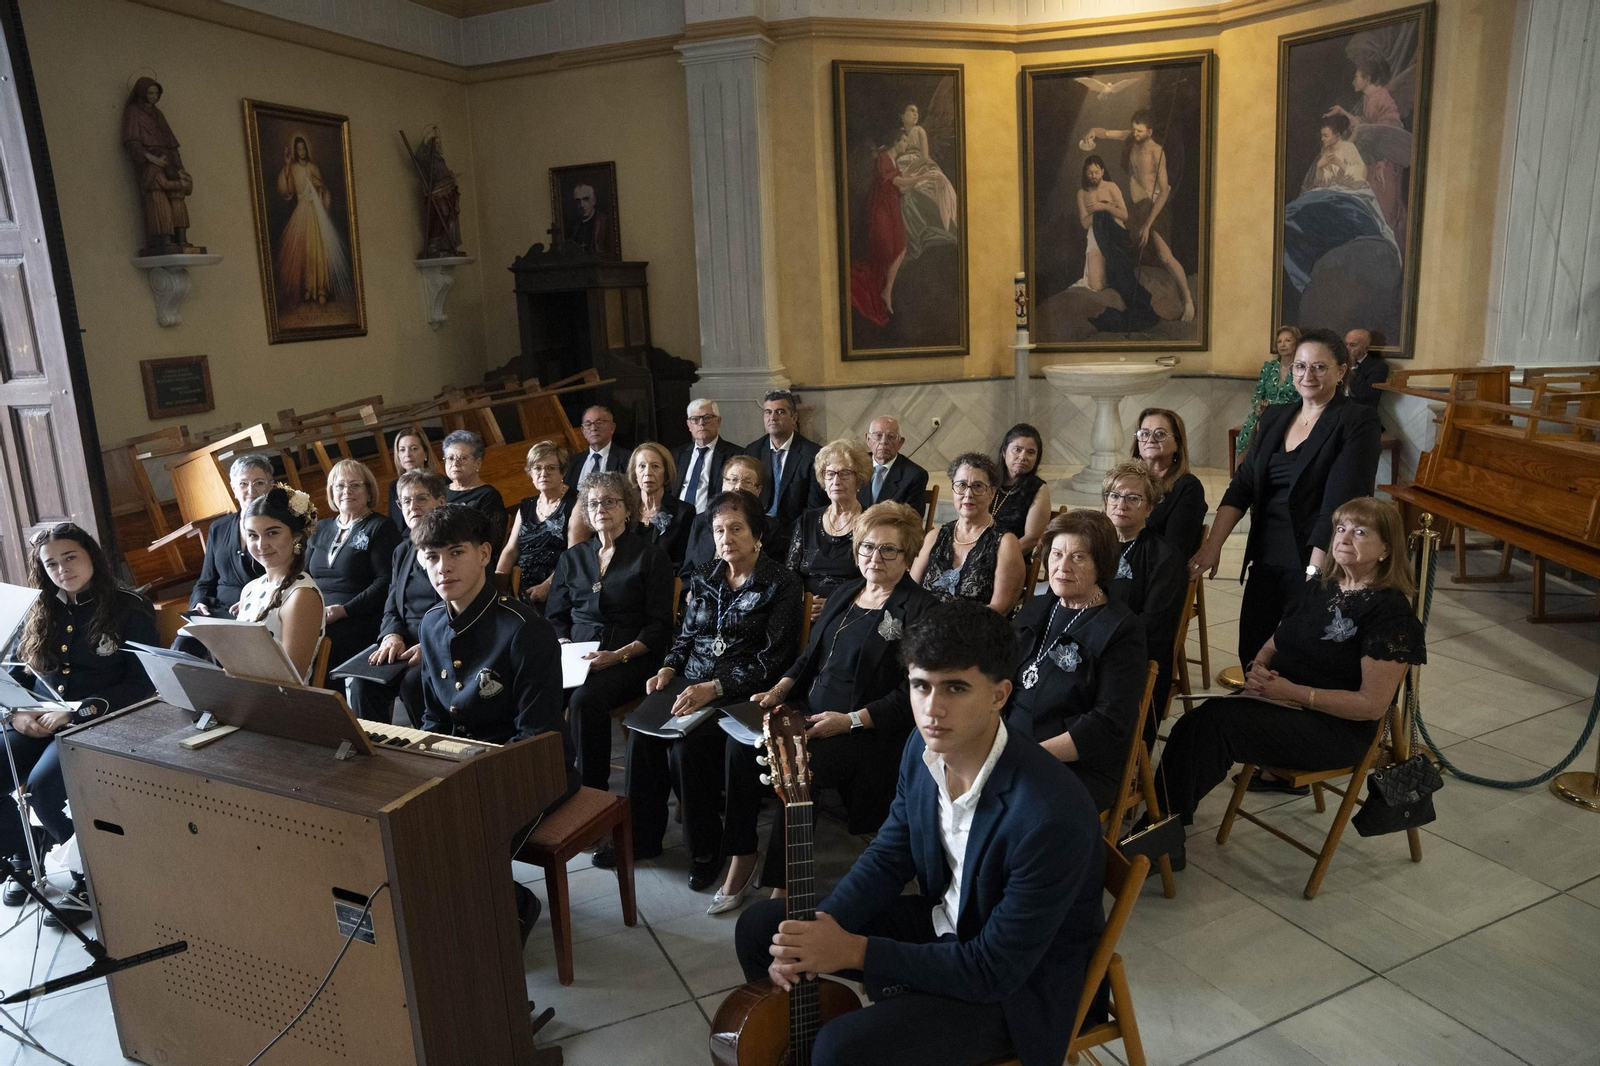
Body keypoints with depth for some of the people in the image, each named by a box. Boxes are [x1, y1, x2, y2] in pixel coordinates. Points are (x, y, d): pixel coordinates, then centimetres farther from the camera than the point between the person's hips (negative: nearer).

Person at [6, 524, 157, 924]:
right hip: (36, 722, 5)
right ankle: (22, 860, 9)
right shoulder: (39, 614, 14)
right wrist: (17, 712, -5)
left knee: (41, 787, -30)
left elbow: (142, 686, -8)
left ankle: (89, 877, -9)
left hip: (98, 722, -5)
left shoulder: (130, 610, -2)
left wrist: (78, 712, -18)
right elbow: (15, 674, 16)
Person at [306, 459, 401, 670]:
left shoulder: (381, 528, 4)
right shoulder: (320, 529, 23)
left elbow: (385, 582, -7)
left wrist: (344, 610, -16)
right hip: (314, 618, 5)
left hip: (358, 620, -5)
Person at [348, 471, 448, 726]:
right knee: (363, 683, -21)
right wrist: (392, 636, -5)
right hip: (406, 643, 6)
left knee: (412, 683, -32)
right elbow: (391, 608, 19)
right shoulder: (402, 552, 21)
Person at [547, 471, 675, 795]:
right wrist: (564, 646, -4)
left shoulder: (651, 557, 6)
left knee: (585, 698, -34)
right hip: (576, 655, 4)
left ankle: (593, 789, -21)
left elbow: (658, 626, -1)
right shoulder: (572, 558, 20)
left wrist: (619, 655, -15)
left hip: (631, 657, -4)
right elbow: (555, 616, 18)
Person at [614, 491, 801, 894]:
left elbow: (772, 662, -11)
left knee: (688, 744, -29)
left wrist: (713, 688, -20)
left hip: (742, 694, -5)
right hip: (692, 684, 6)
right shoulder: (703, 580, 14)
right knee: (642, 733, -20)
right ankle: (641, 835, -3)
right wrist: (668, 669, -2)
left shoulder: (781, 585, -5)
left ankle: (706, 845, -7)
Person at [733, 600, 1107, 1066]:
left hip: (1019, 985, -7)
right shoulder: (926, 747, -11)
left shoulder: (1052, 817, -33)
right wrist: (819, 928, -15)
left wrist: (853, 950, -27)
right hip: (943, 923, 7)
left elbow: (996, 969, -27)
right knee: (760, 927, 4)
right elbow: (888, 857, 2)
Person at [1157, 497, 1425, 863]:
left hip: (1336, 729, -7)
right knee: (1192, 725, -22)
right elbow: (1274, 643, 21)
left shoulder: (1390, 611, -10)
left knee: (1212, 722, -29)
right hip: (1281, 702, 7)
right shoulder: (1321, 586, 13)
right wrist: (1258, 668, -4)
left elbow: (1372, 704, -15)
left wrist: (1292, 691, -18)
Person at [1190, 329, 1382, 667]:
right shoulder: (1274, 417, 11)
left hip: (1319, 565, -5)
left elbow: (1339, 505, -17)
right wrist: (1212, 545, -6)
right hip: (1266, 562, 6)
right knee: (1250, 656, 9)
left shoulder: (1358, 423, -8)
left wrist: (1314, 573, -24)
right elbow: (1242, 485, 5)